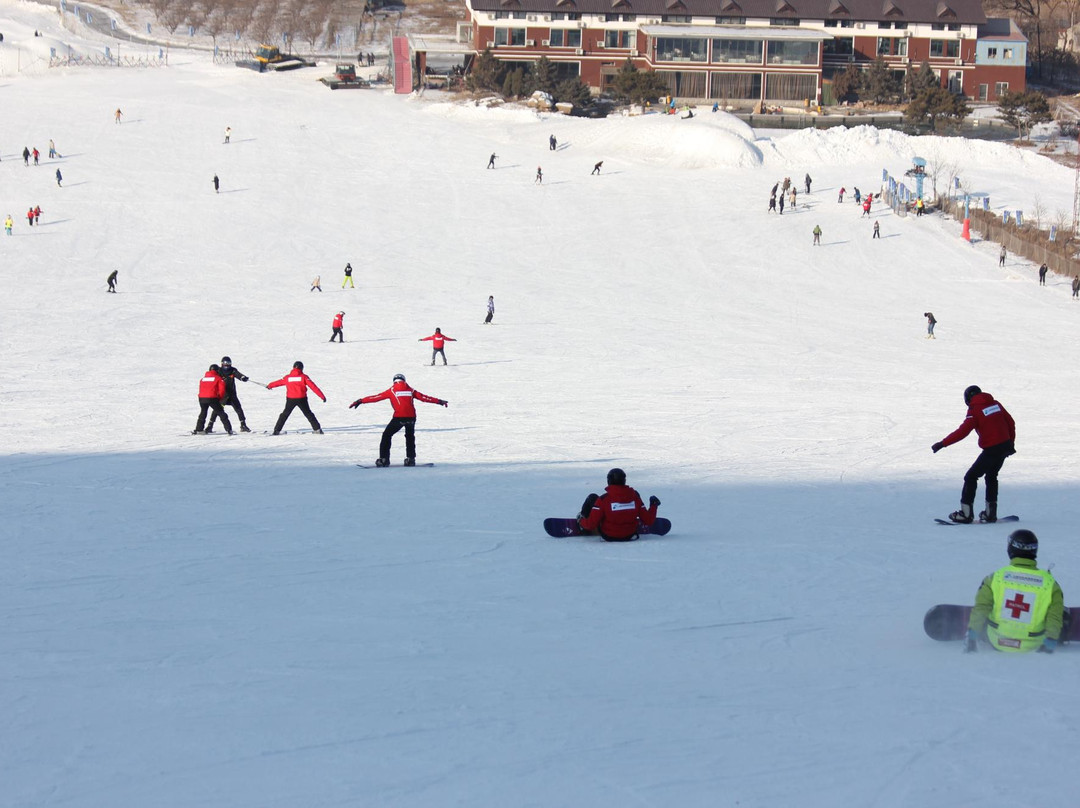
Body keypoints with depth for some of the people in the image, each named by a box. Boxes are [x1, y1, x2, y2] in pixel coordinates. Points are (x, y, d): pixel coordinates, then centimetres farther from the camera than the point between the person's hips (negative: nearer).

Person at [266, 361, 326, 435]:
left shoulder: (287, 377, 5)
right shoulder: (304, 377, -1)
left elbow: (278, 382, 21)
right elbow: (313, 387, -4)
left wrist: (269, 386, 41)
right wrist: (322, 396, -3)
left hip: (290, 399, 1)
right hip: (301, 399, -1)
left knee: (285, 414, 13)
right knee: (308, 414, 10)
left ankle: (277, 430, 9)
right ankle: (317, 429, 6)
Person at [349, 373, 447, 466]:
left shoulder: (392, 390, 8)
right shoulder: (410, 390, 15)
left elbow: (377, 397, 6)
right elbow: (424, 397, 18)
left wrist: (361, 401, 11)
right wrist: (439, 401, 29)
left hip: (399, 418, -3)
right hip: (411, 418, 3)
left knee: (387, 435, 11)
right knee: (410, 437, 26)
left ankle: (384, 459, 2)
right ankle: (411, 459, 21)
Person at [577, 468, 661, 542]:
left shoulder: (603, 499, -22)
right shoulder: (634, 496, -13)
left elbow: (591, 524, -20)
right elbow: (648, 521, -8)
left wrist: (581, 521, 3)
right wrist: (653, 506, 11)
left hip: (607, 537, -2)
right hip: (630, 536, 2)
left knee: (592, 498, 9)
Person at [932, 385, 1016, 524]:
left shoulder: (974, 410, -9)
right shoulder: (995, 404, 11)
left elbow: (962, 431, -18)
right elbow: (1011, 423, 15)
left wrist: (942, 443, -16)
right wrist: (1011, 443, 26)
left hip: (991, 450, -7)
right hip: (1005, 447, 7)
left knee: (971, 477, 2)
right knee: (991, 477, 23)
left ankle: (966, 513, -2)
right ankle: (991, 513, 25)